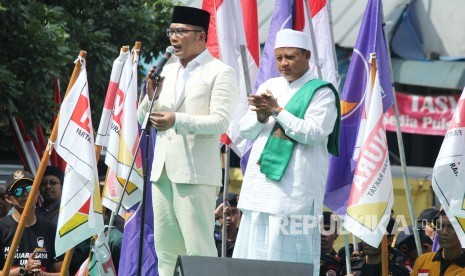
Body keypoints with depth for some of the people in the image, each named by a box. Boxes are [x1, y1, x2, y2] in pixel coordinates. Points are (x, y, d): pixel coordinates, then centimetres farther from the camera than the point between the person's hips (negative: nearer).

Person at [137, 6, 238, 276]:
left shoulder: (221, 73, -3)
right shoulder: (167, 71, 17)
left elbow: (220, 121, -14)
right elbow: (144, 118, 18)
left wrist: (177, 120, -27)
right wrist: (151, 96, -4)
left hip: (195, 172, -7)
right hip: (163, 170, 7)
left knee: (198, 247, -10)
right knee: (165, 248, 8)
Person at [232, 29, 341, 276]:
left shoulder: (321, 93, -1)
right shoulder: (269, 87, 16)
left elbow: (312, 133, -13)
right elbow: (245, 130, 14)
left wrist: (277, 111, -17)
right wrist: (261, 117, -7)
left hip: (295, 189, -6)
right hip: (261, 184, 6)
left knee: (290, 253, -9)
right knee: (255, 248, 2)